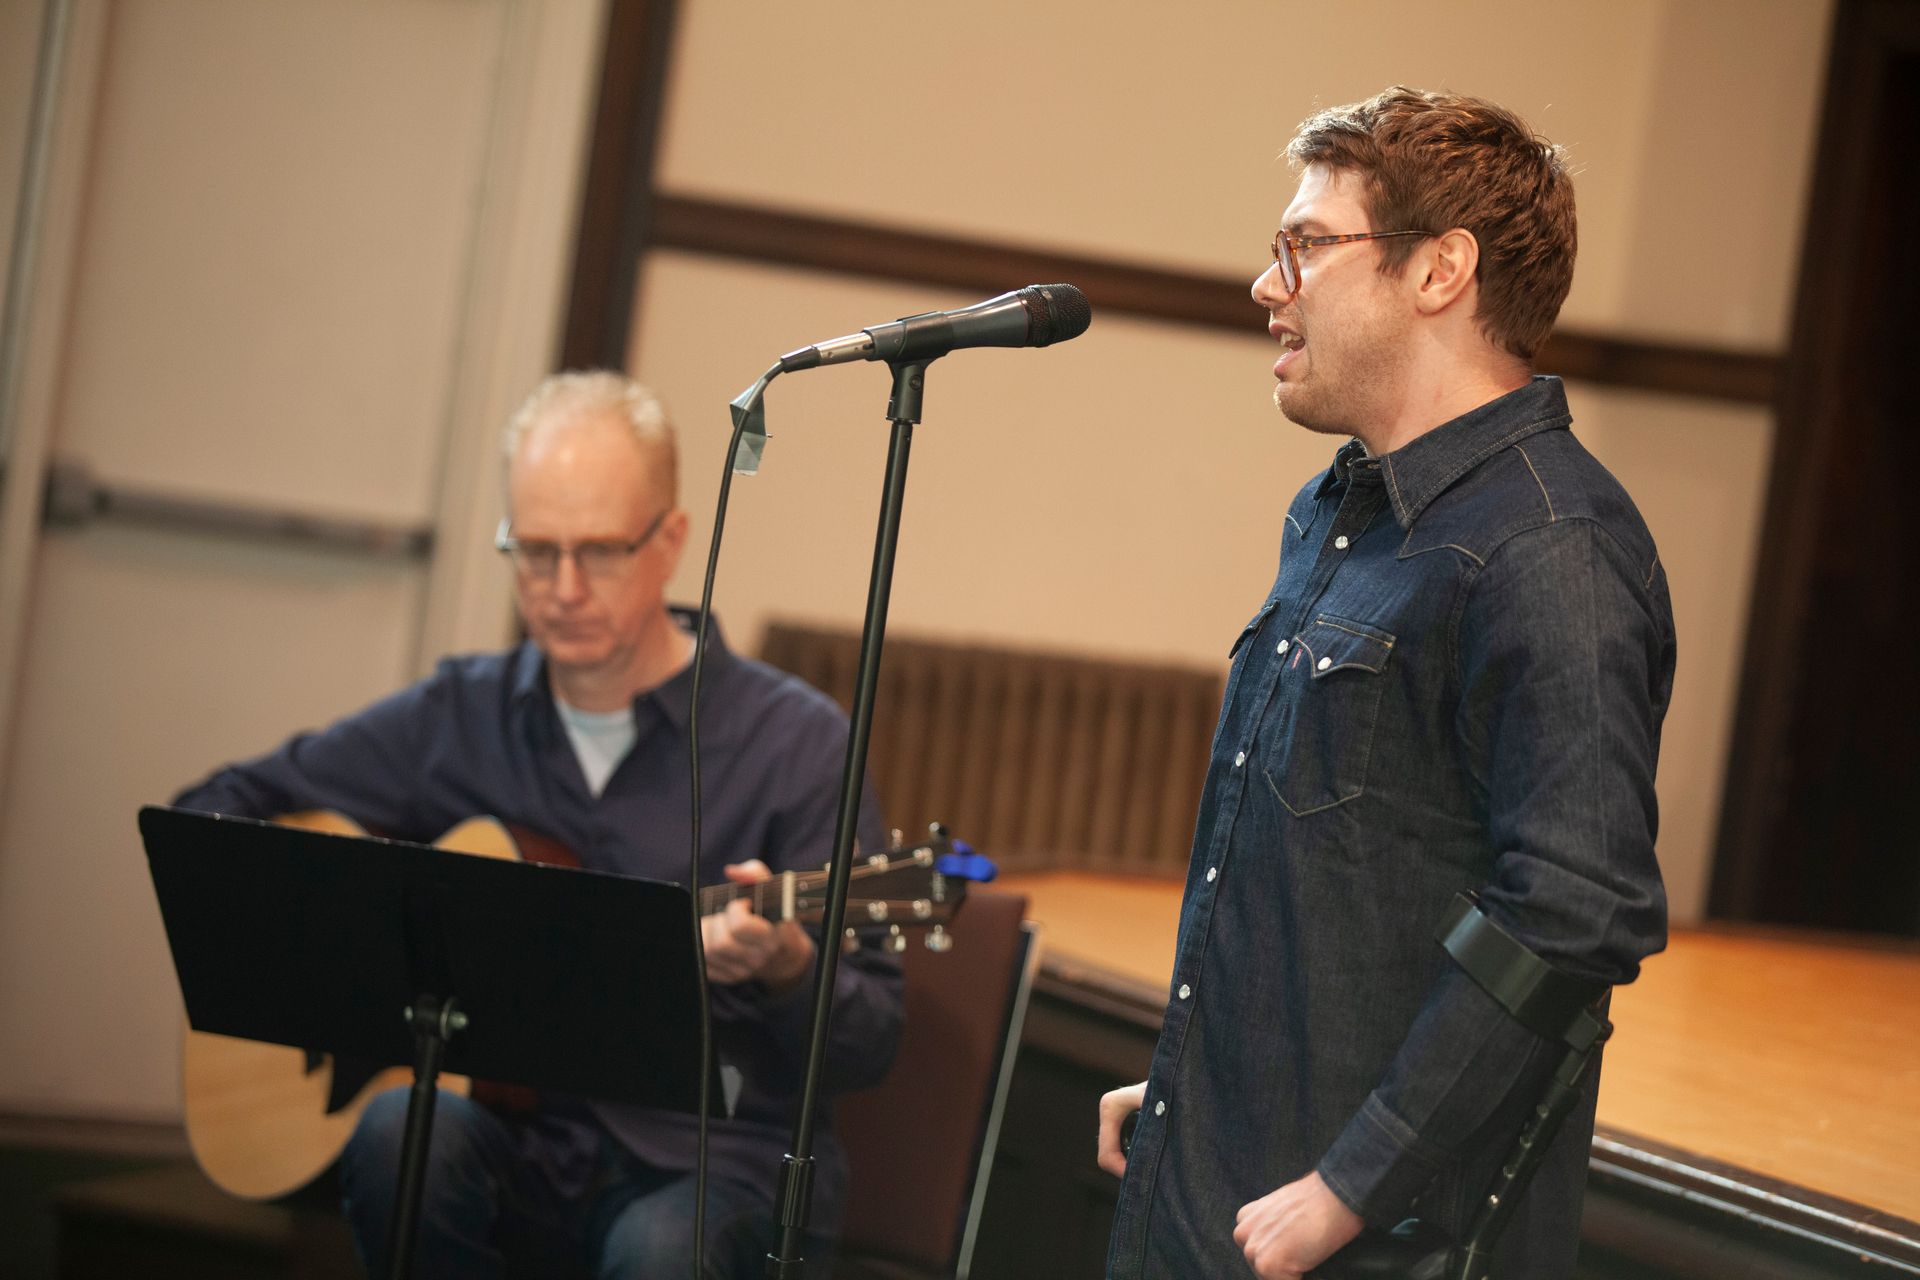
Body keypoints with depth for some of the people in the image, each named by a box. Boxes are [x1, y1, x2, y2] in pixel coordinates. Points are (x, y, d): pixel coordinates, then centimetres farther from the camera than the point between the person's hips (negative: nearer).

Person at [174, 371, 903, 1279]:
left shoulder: (793, 742, -3)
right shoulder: (453, 718, 8)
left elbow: (868, 1049, -5)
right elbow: (215, 810, 18)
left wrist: (785, 968, -28)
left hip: (706, 1166, -4)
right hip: (513, 1152, 4)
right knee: (405, 1130, -30)